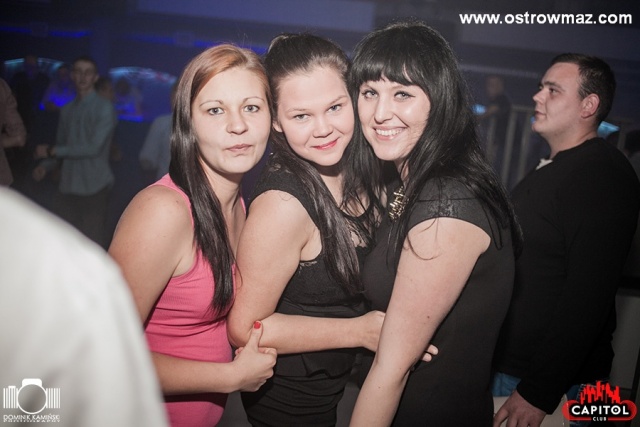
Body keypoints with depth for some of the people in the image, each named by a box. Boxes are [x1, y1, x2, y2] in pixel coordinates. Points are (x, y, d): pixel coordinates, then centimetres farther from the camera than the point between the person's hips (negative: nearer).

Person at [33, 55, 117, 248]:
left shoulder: (104, 108, -5)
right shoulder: (67, 110, 14)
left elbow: (94, 147, -14)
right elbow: (61, 144, 17)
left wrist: (52, 151, -10)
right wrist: (45, 166, -2)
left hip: (94, 187, -6)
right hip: (67, 186, 6)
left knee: (93, 243, -1)